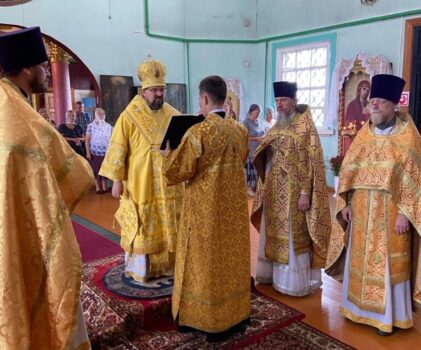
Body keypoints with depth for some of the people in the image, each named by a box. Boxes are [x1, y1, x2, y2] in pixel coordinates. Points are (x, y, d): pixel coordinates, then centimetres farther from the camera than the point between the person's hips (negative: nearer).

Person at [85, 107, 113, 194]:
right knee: (96, 170, 3)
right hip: (95, 152, -2)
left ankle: (104, 187, 13)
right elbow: (87, 140, -2)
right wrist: (88, 152, -8)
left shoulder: (108, 126, 7)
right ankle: (98, 188, 11)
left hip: (105, 152, 2)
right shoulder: (91, 126, -1)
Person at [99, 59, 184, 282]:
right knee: (142, 229, 5)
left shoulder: (173, 115, 5)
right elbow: (118, 149, -6)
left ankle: (167, 265, 27)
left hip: (168, 183, 4)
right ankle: (140, 269, 20)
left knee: (168, 227, 12)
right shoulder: (129, 116, -6)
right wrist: (116, 179, -9)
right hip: (140, 184, -3)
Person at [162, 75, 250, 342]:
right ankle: (234, 313, 32)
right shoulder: (240, 130, 0)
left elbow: (177, 171, -13)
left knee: (204, 259, 9)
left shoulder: (199, 132, -19)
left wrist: (172, 154, 5)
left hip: (205, 206, -5)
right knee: (231, 257, 18)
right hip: (234, 203, 6)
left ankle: (201, 317, 24)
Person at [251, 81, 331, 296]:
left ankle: (295, 282, 15)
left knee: (293, 237, 1)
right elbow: (263, 156, 17)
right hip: (274, 191, 7)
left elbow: (311, 162, -15)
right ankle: (273, 274, 29)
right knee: (272, 234, 14)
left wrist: (305, 192, -21)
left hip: (293, 191, -7)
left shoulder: (306, 127, -10)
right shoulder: (276, 127, 11)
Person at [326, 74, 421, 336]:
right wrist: (345, 203, 1)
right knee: (360, 258, 13)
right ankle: (360, 307, 30)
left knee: (388, 263, 4)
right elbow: (348, 170, 8)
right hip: (361, 209, 5)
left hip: (390, 210, -4)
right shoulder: (364, 134, 7)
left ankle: (388, 315, 20)